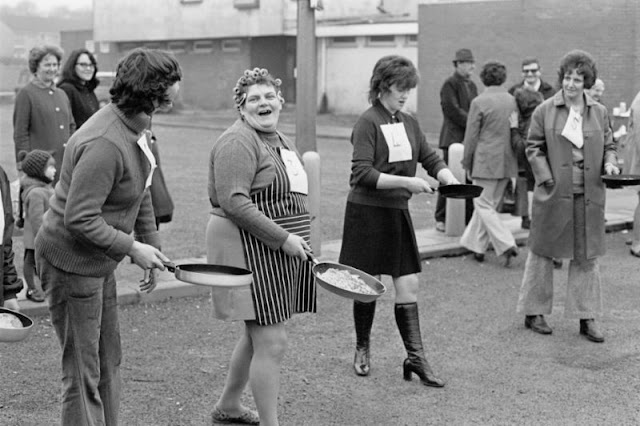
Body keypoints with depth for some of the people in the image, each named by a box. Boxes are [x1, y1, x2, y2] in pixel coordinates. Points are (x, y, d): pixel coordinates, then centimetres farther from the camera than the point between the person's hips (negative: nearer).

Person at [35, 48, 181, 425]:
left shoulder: (137, 129, 3)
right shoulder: (105, 145, -29)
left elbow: (141, 193, 15)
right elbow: (79, 219, -29)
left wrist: (152, 247, 13)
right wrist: (132, 247, -22)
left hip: (99, 263, 10)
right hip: (71, 262, -10)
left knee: (109, 358, 20)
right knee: (83, 370, 1)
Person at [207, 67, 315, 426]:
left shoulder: (282, 141, 16)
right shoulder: (239, 142, -14)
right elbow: (234, 202, -23)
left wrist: (300, 241, 18)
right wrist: (283, 238, -23)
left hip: (281, 251, 10)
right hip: (251, 250, -10)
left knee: (258, 336, 20)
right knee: (272, 343, -8)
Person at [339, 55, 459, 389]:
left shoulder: (409, 123, 8)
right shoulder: (368, 122, -12)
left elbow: (431, 158, 11)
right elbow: (362, 174, -20)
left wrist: (447, 177, -11)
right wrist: (406, 181, -27)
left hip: (398, 212, 6)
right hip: (367, 212, -6)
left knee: (409, 286, 2)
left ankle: (415, 358, 6)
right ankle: (362, 350, 26)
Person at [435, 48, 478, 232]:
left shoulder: (472, 85, 18)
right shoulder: (450, 84, -6)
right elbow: (453, 111, -14)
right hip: (454, 139, -7)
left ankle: (469, 219, 11)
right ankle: (441, 219, 4)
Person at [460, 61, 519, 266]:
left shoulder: (479, 102, -11)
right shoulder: (513, 101, 4)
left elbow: (471, 136, -8)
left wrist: (467, 163, 3)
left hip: (485, 160, -6)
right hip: (507, 162, 6)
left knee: (484, 205, 1)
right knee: (488, 203, 16)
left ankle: (506, 245, -11)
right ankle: (476, 245, 24)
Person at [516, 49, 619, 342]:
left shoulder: (599, 113, 8)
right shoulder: (545, 111, -1)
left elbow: (608, 146, 16)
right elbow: (533, 147, 0)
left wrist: (609, 163, -5)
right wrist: (546, 178, -11)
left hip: (589, 195, 3)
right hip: (553, 194, -3)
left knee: (587, 255, 6)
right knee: (542, 252, 7)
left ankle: (587, 318, 15)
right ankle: (534, 313, 20)